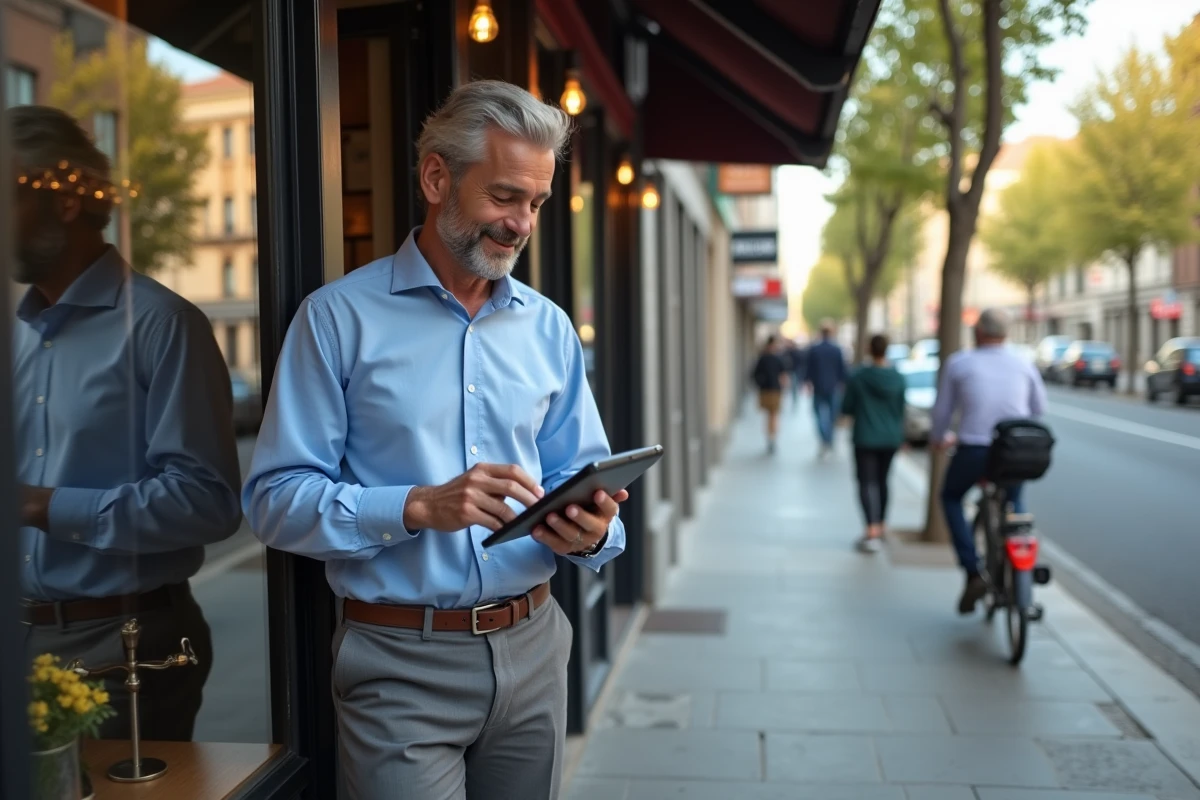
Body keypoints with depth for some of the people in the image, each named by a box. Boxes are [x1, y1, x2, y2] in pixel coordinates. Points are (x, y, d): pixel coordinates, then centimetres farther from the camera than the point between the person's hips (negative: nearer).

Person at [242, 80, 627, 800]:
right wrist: (419, 508, -24)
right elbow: (275, 499, -11)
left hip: (532, 650, 5)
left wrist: (590, 531, -15)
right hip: (401, 665, -4)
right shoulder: (341, 316, -7)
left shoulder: (548, 327, 7)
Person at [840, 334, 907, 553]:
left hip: (866, 438, -4)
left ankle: (872, 531, -21)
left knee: (867, 483, -6)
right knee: (882, 481, 19)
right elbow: (901, 410, 7)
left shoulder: (858, 377, -11)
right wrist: (900, 436, 20)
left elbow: (846, 408, -5)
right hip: (890, 438, 4)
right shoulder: (897, 378, -1)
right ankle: (879, 527, 30)